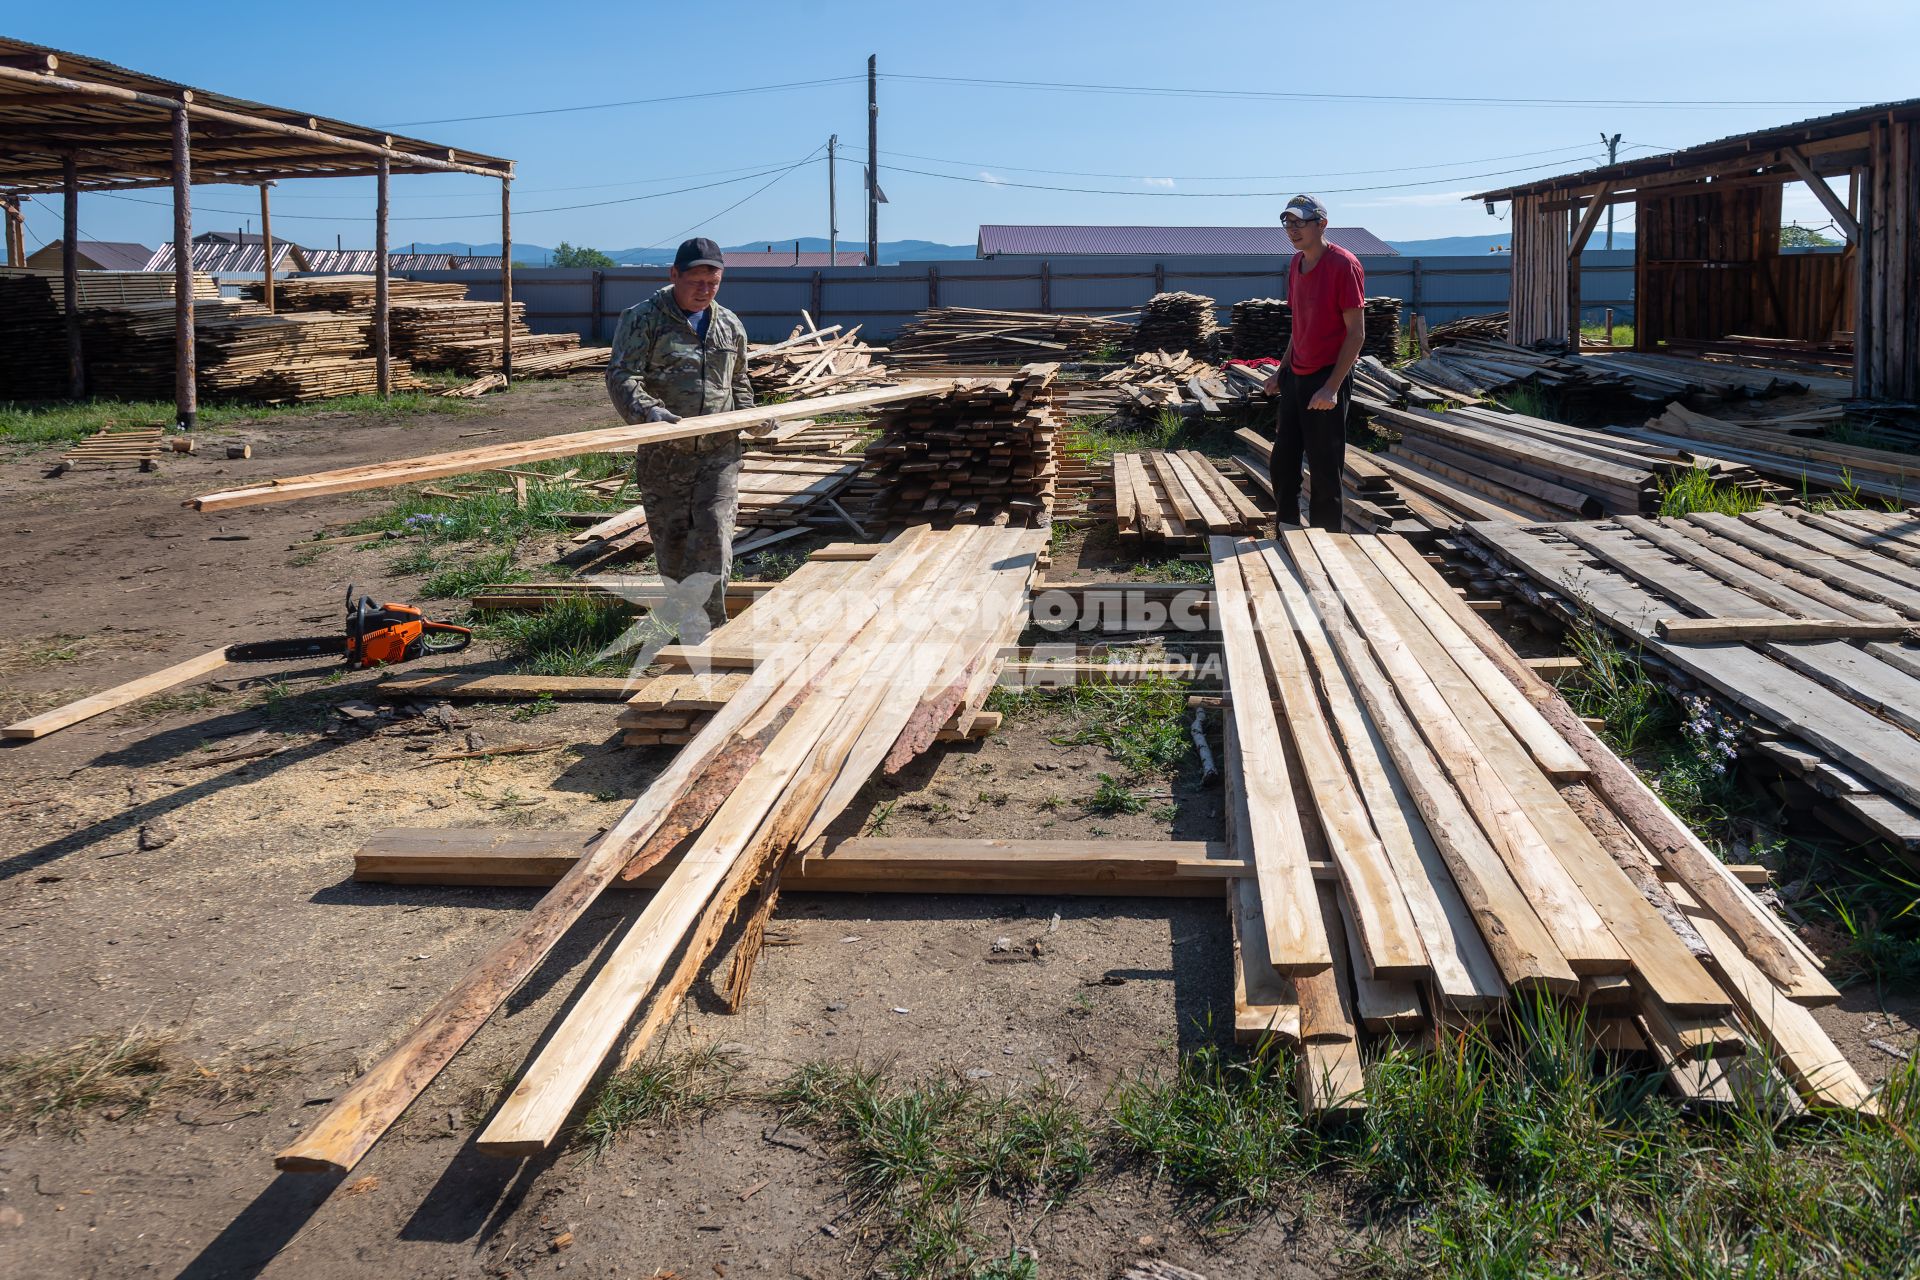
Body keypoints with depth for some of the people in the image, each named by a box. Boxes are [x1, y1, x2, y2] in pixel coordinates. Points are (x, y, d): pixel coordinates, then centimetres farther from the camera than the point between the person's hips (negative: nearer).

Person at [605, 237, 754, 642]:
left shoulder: (730, 326, 15)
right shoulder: (642, 319, -1)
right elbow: (621, 377, -10)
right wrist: (648, 411, -29)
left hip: (720, 452, 2)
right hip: (663, 456, -2)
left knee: (713, 542, -9)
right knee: (671, 542, 6)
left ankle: (707, 635, -6)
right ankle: (685, 630, 21)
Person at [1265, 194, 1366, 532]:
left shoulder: (1344, 265, -14)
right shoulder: (1296, 265, 10)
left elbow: (1356, 333, -16)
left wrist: (1332, 387, -22)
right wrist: (1281, 371, 13)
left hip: (1327, 379, -8)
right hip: (1296, 376, 8)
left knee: (1324, 469, -1)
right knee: (1283, 461, 11)